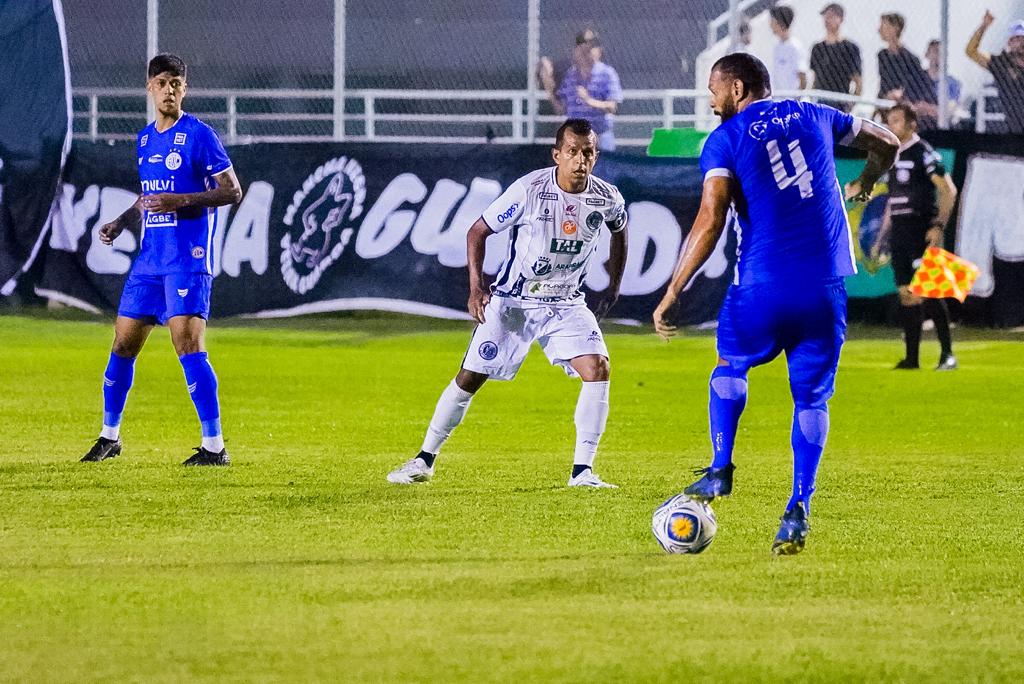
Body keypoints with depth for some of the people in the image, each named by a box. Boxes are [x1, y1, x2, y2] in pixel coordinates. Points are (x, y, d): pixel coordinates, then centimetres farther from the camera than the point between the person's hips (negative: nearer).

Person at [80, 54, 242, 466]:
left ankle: (214, 446, -12)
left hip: (188, 260, -7)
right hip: (149, 259, 7)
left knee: (189, 346, -16)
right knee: (123, 344, 10)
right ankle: (109, 436, 25)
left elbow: (232, 191, -10)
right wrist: (122, 222, 11)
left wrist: (181, 201, -20)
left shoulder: (198, 135, -7)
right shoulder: (145, 139, 15)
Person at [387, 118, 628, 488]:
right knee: (470, 377, 0)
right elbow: (477, 231, -8)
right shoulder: (530, 189, -20)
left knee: (598, 369, -18)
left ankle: (582, 471, -12)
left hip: (565, 304, 2)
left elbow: (619, 231, 16)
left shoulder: (607, 198, -10)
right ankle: (425, 459, 16)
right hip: (512, 301, -2)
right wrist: (476, 287, -17)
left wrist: (613, 288, 12)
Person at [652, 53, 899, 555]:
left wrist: (672, 294, -10)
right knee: (811, 398, 9)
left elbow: (710, 222, -12)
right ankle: (798, 507, -4)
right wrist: (864, 185, 46)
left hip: (763, 287, -3)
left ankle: (721, 470, 12)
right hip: (827, 287, 3)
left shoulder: (724, 141, -1)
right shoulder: (811, 117, 12)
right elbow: (887, 143, 25)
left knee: (731, 366, 24)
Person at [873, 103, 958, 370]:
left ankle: (947, 353, -9)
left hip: (921, 230, -8)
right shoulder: (893, 157, 18)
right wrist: (880, 239, 22)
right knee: (906, 293, 5)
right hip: (899, 233, 8)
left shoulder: (924, 153, -7)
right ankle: (911, 357, 7)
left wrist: (939, 226, -24)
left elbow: (948, 190, -14)